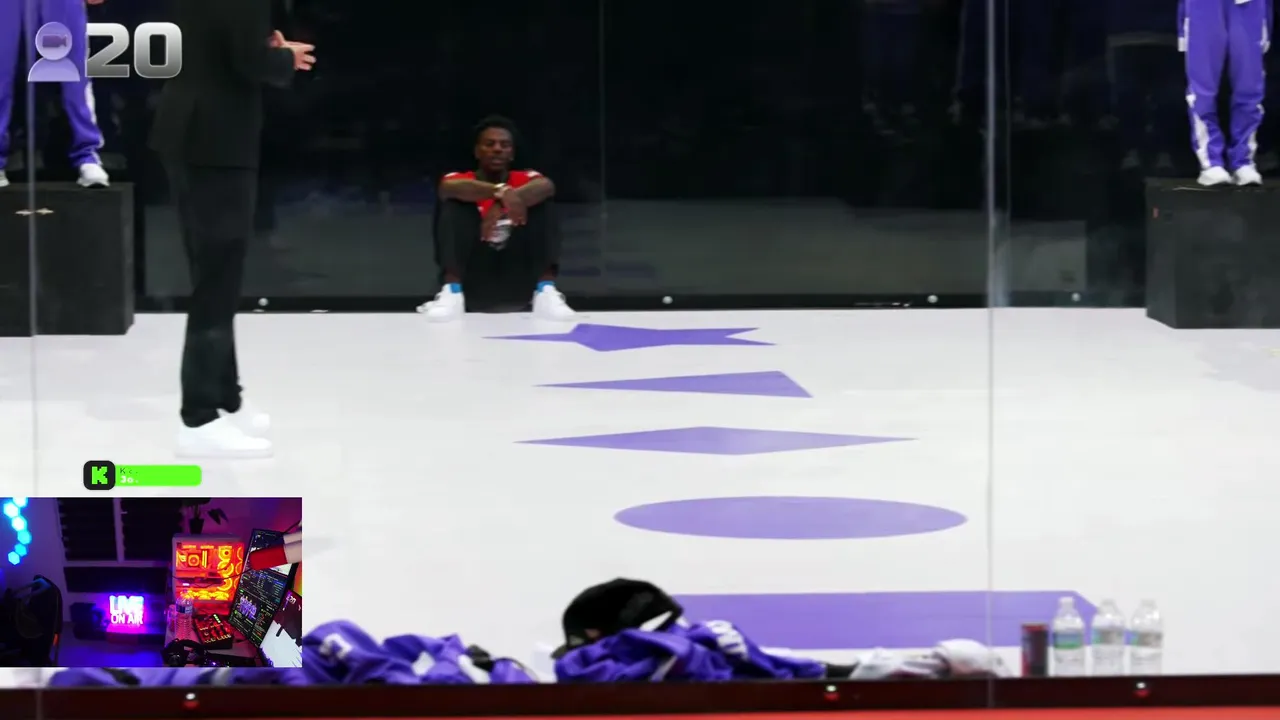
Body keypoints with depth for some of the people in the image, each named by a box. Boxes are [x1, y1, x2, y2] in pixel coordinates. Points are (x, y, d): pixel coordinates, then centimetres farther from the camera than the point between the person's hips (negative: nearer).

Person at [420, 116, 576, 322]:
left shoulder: (524, 179, 6)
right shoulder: (463, 180, 4)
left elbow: (547, 186, -19)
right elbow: (449, 187, -23)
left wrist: (502, 204, -38)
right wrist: (501, 191, -40)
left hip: (518, 284, 1)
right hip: (474, 283, -1)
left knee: (540, 205, -13)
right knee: (454, 205, -16)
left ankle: (546, 291, -32)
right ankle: (451, 292, -33)